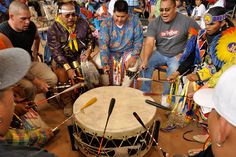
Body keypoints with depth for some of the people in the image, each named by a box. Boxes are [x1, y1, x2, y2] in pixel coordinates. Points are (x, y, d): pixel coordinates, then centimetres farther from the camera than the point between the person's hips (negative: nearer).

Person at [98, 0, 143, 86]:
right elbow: (103, 44, -20)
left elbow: (138, 40, -8)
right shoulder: (106, 23, -12)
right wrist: (104, 63, -30)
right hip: (110, 52, 1)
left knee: (133, 64, -29)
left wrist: (134, 56, -23)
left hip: (128, 52, 0)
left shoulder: (135, 21, -9)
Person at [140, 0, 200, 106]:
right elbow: (149, 43, -17)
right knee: (146, 65, -21)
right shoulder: (155, 23, -6)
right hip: (160, 53, 3)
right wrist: (145, 59, -33)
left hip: (177, 55, -2)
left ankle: (166, 95, -5)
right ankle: (145, 93, -5)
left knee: (174, 69, -31)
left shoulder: (186, 21, -11)